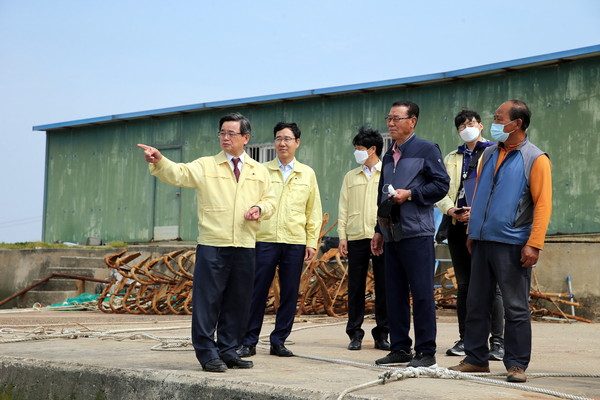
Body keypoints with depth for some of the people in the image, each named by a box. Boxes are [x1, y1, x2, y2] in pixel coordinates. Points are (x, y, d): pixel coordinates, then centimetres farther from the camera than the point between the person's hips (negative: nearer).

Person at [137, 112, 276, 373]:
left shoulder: (259, 171, 14)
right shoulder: (205, 166, 3)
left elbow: (270, 200, 18)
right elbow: (178, 174, -11)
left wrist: (260, 209, -4)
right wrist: (159, 161, -30)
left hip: (245, 247, 3)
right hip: (212, 245, -3)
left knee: (238, 302, 8)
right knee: (207, 300, -5)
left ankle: (228, 352, 20)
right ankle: (208, 354, 3)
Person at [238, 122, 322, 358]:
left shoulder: (307, 174, 10)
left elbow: (314, 212, 10)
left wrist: (312, 242, 3)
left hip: (295, 242, 1)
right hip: (265, 240, -1)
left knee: (289, 294, 3)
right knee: (257, 292, -1)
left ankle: (279, 341, 13)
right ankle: (248, 342, 6)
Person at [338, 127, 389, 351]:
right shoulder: (351, 177, 16)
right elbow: (343, 208, 14)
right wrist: (342, 236, 3)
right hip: (356, 238, 3)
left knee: (383, 287, 0)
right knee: (355, 287, 2)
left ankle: (382, 334, 8)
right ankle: (355, 334, 9)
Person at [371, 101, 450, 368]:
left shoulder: (426, 150, -1)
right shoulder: (389, 157, 21)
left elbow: (441, 185, -8)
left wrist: (410, 194, -15)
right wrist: (379, 230, 21)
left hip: (417, 233, -7)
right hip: (392, 235, 7)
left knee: (422, 293, -6)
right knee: (395, 293, 8)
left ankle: (426, 352, -1)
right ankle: (400, 349, 15)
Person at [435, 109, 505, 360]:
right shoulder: (451, 159, 20)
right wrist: (451, 210, -7)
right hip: (459, 227, 5)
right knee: (464, 285, 8)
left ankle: (497, 342, -6)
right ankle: (464, 339, 14)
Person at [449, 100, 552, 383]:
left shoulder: (535, 158, -5)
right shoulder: (489, 154, 13)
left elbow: (543, 204, -10)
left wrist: (534, 244, -17)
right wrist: (472, 232, 17)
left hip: (512, 244, -6)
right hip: (482, 242, 6)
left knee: (515, 307, 0)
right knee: (476, 303, 10)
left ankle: (516, 364, 7)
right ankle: (476, 358, 20)